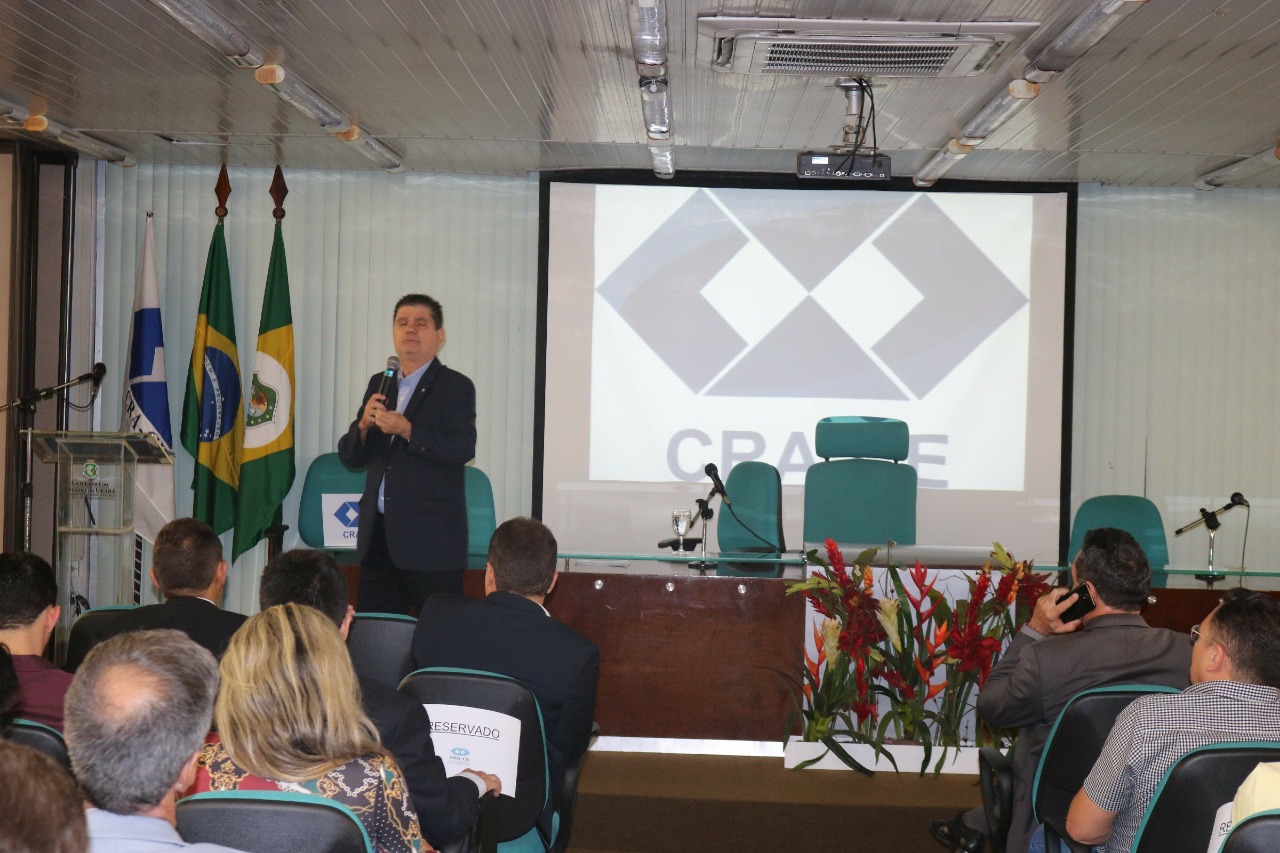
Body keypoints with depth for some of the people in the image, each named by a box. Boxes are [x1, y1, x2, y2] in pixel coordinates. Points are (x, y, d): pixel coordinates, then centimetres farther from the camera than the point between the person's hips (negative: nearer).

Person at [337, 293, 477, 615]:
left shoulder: (455, 387, -2)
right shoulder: (379, 384, 16)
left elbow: (462, 449, -16)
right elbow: (349, 457, 14)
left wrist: (406, 429, -24)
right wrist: (364, 425, -6)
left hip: (431, 540, -6)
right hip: (378, 534, 6)